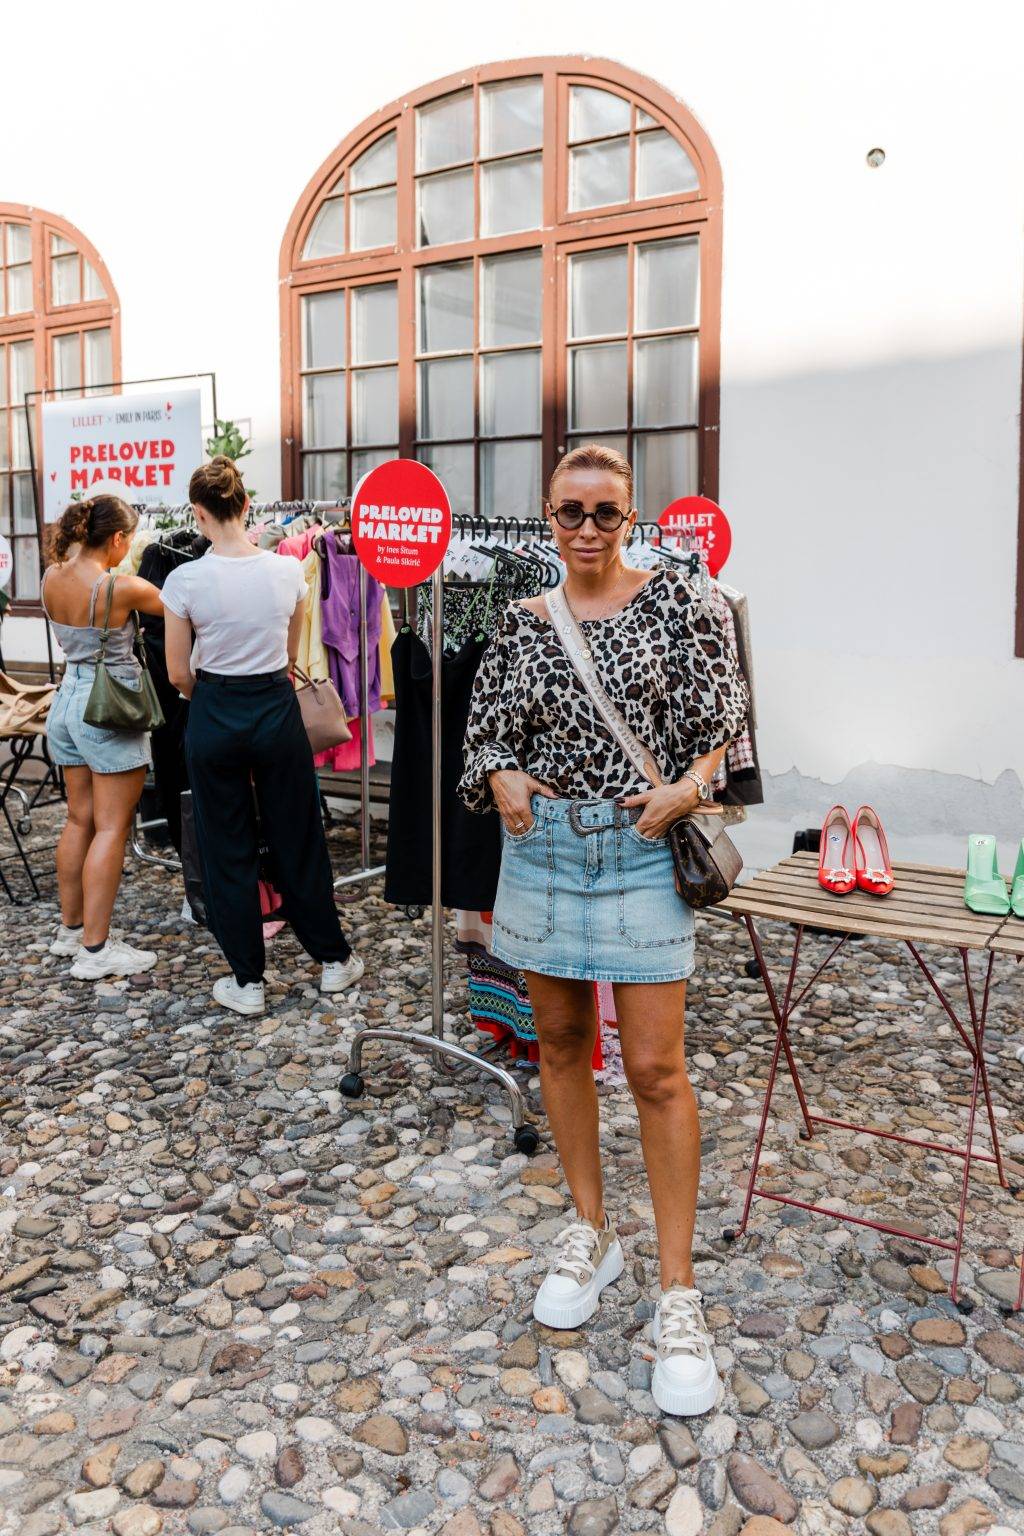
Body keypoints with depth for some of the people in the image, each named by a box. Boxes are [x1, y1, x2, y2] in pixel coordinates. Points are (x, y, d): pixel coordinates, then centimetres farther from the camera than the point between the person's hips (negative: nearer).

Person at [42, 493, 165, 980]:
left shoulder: (51, 579, 2)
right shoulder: (122, 588, -19)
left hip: (67, 701, 8)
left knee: (79, 819, 17)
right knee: (111, 828, -2)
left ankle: (71, 929, 27)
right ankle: (95, 950, 2)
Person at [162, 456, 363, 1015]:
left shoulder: (185, 580, -12)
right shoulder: (287, 571, -5)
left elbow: (179, 674, -3)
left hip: (215, 716, -2)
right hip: (277, 710, 2)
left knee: (227, 848, 10)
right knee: (298, 838, 15)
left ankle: (247, 980, 17)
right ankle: (333, 959, 26)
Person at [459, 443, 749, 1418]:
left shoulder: (672, 600, -1)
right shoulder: (521, 622, 5)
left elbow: (718, 715, 0)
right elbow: (486, 731, 11)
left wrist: (690, 783, -18)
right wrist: (503, 778, -10)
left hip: (642, 851, -3)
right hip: (542, 849, 4)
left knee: (655, 1067, -3)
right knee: (560, 1042, 13)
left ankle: (678, 1290, 9)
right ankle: (590, 1232, 33)